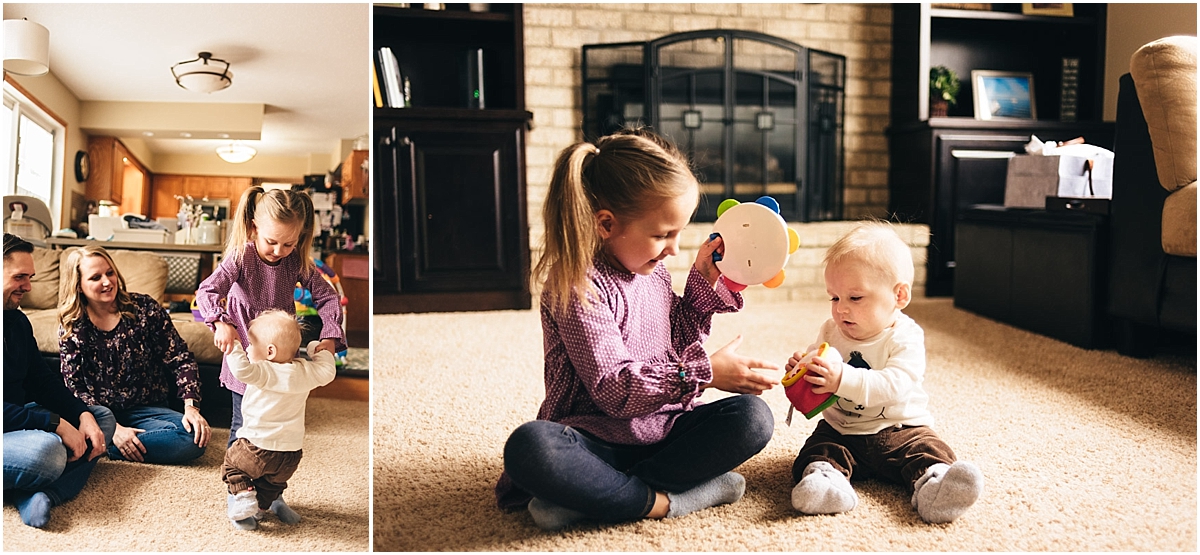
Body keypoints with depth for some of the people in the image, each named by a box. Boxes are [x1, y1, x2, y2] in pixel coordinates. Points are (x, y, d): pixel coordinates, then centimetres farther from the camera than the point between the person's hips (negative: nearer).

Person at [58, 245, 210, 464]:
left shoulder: (144, 307, -3)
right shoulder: (71, 328, -1)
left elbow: (180, 360, -4)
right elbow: (75, 389, -6)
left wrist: (191, 407, -18)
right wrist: (112, 428, -21)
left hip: (146, 409, 2)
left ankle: (101, 448, -17)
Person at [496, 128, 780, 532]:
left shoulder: (652, 271, 8)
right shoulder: (578, 285, -16)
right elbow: (613, 389, -21)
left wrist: (704, 285, 7)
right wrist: (705, 374, -25)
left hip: (663, 430, 7)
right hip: (597, 439, -7)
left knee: (752, 417, -19)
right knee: (528, 447, -36)